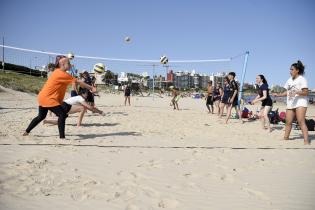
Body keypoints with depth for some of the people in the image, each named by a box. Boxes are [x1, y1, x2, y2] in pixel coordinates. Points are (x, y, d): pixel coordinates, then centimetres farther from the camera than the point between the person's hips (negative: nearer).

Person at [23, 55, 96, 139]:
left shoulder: (58, 72, 12)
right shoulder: (62, 74, -18)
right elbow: (78, 82, -16)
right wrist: (91, 88, -10)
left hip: (43, 97, 11)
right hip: (48, 98, -11)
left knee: (41, 116, 23)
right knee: (62, 114, -13)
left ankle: (26, 132, 34)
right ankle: (62, 137, -14)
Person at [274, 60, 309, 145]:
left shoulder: (301, 79, -6)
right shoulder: (290, 80, 16)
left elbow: (306, 92, -14)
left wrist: (297, 92, -28)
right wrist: (278, 94, 10)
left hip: (300, 103, -7)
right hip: (290, 104, 7)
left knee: (301, 122, -16)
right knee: (288, 122, 11)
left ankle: (306, 141, -18)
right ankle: (285, 138, 23)